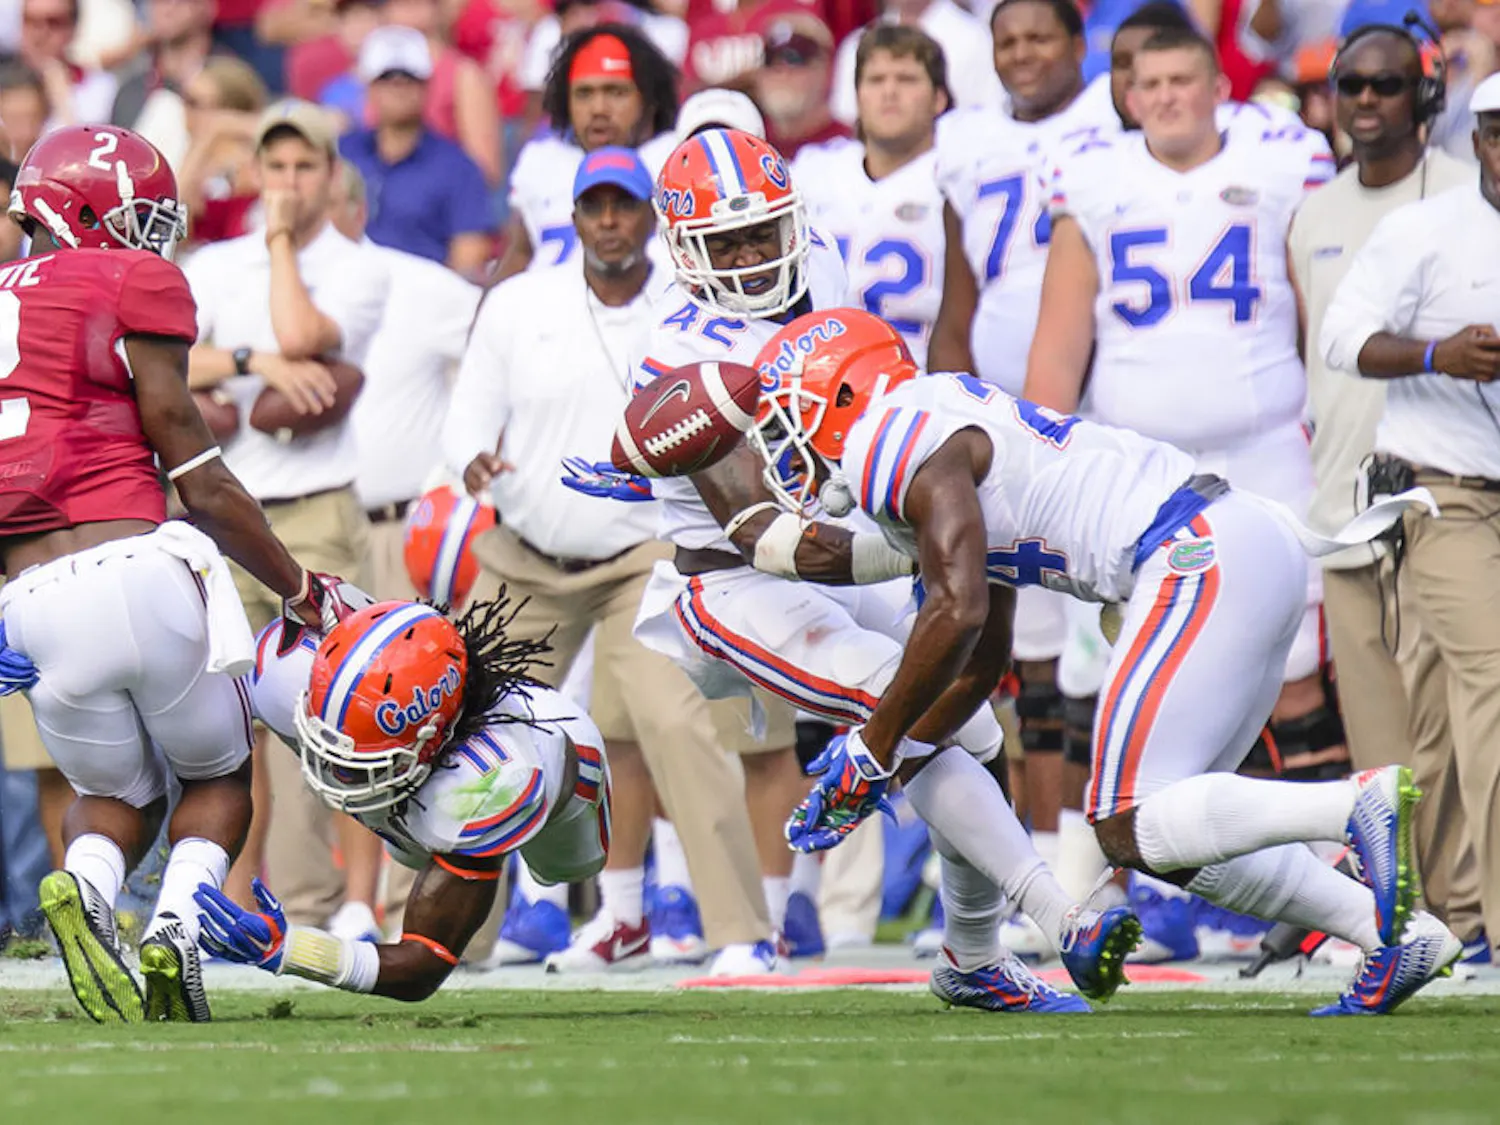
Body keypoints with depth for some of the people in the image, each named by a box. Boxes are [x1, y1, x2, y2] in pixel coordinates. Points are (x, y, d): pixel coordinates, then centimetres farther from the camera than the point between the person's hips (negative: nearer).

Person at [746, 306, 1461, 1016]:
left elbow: (958, 615, -17)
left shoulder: (905, 446, -6)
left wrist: (870, 751, -8)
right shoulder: (946, 425, 26)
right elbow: (981, 662, 31)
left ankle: (1366, 802, -26)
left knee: (1130, 830, -11)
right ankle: (1397, 935, 2)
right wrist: (894, 762, 27)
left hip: (1201, 560, -10)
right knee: (1163, 836, 12)